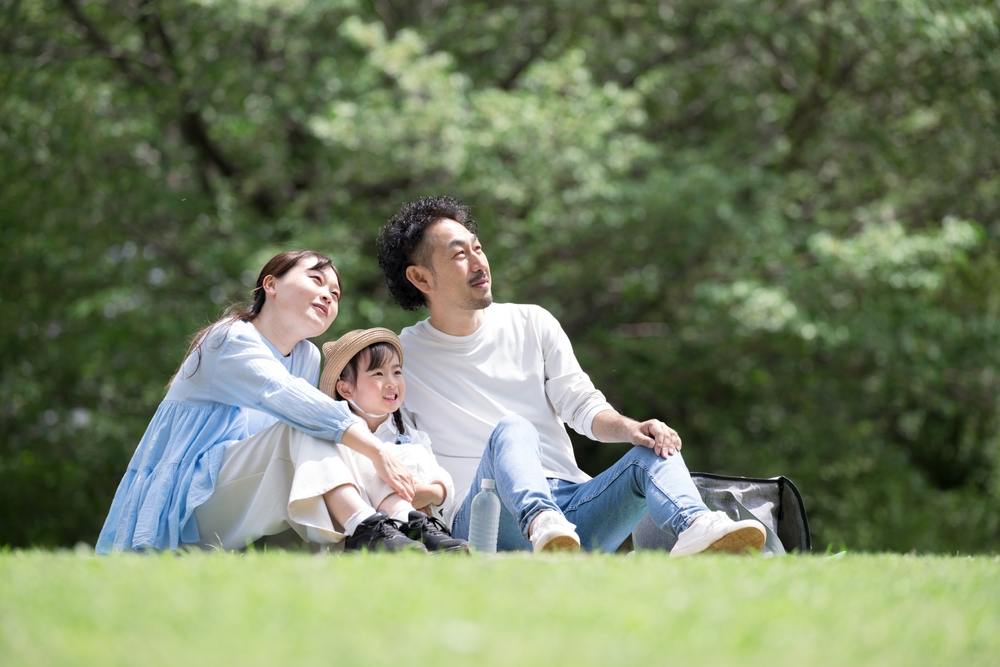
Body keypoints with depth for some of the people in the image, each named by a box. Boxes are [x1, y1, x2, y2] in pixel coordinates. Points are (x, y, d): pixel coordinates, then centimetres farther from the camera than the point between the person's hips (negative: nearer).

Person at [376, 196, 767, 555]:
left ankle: (694, 529, -53)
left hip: (569, 501, 5)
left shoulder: (532, 324, 17)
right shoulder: (403, 358, 8)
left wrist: (629, 428, -9)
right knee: (510, 431, -33)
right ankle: (543, 526, -67)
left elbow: (582, 406, 13)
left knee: (655, 448, -19)